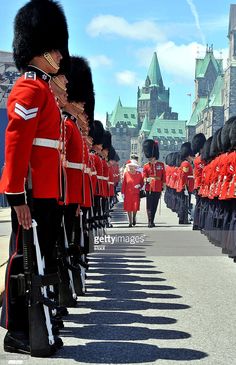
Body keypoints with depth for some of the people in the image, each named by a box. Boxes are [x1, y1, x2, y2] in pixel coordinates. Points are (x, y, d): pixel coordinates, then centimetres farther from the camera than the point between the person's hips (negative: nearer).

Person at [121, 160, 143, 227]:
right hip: (128, 194, 1)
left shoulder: (139, 174, 2)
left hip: (136, 193, 0)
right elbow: (124, 184, 4)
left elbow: (142, 183, 10)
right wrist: (122, 193, 0)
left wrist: (139, 185, -12)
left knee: (135, 207, -10)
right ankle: (130, 222, 16)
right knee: (129, 208, 2)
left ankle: (134, 217, 22)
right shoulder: (126, 174, 1)